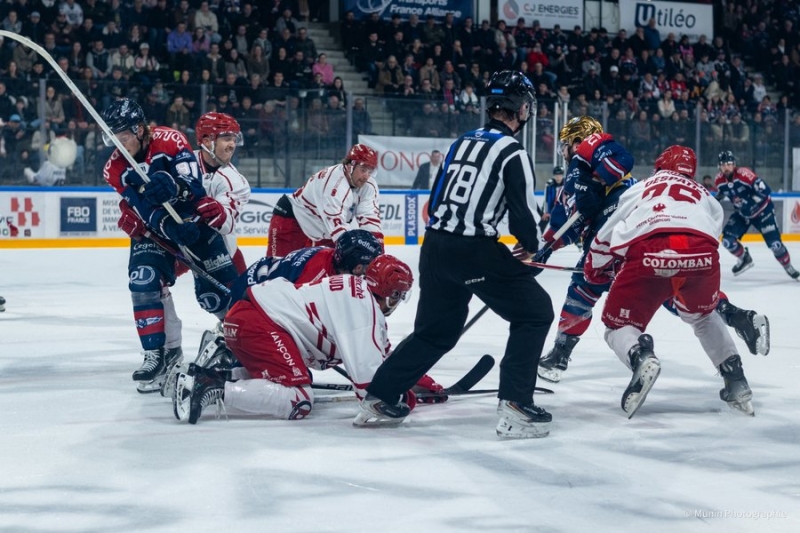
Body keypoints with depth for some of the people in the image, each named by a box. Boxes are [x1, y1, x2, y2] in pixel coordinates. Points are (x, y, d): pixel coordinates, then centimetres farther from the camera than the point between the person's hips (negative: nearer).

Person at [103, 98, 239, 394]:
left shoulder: (168, 140, -20)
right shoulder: (115, 170, -12)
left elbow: (194, 181, -25)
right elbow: (144, 212, -20)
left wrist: (175, 186, -47)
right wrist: (168, 226, -39)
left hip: (192, 217, -2)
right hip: (152, 228, 2)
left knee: (218, 287, -6)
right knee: (143, 283, -18)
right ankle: (160, 351, -9)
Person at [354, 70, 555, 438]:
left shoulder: (462, 143, 15)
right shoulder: (512, 152, -7)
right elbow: (523, 214, -12)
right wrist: (530, 245, 9)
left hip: (435, 246, 8)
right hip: (475, 250, -7)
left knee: (436, 329, 23)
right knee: (535, 313, 4)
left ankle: (378, 400, 24)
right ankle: (515, 408, -6)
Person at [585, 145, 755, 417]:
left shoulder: (641, 188, 35)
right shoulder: (706, 196, 38)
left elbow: (607, 234, 36)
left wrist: (596, 267, 54)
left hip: (646, 253, -2)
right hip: (701, 253, 2)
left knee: (620, 324, 17)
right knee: (702, 314, 34)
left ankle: (640, 358, -16)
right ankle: (736, 381, 26)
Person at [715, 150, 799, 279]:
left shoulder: (743, 174, -29)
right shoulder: (719, 181, -11)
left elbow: (764, 190, -33)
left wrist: (750, 204, -35)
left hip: (762, 210, -5)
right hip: (741, 213, 5)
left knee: (774, 243, -10)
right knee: (727, 239, -10)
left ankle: (788, 267, 11)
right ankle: (744, 259, 16)